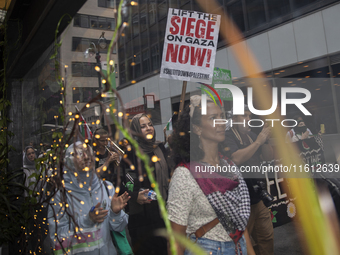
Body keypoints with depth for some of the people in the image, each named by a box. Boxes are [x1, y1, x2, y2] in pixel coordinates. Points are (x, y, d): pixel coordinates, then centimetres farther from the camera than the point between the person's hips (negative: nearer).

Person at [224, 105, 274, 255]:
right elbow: (236, 158, -27)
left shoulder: (251, 135, 12)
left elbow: (268, 157, 12)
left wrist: (265, 140, -6)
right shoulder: (228, 136, -11)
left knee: (267, 237, 17)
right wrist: (258, 141, -21)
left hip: (258, 196, 8)